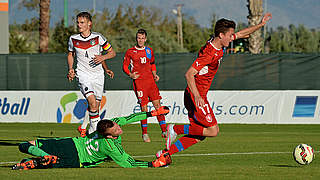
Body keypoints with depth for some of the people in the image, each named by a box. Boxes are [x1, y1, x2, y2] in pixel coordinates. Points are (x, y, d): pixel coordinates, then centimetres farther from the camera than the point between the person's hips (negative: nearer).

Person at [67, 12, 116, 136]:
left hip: (98, 74, 1)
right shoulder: (73, 39, 0)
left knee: (95, 106, 5)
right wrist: (71, 69, 4)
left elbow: (112, 52, 3)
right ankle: (94, 129, -16)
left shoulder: (98, 37, -4)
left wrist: (103, 57, -17)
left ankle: (84, 127, 24)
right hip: (82, 74, -1)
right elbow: (70, 54, 18)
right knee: (92, 103, -22)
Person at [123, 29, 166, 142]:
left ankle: (164, 131, 0)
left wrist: (155, 75, 11)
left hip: (150, 81, 4)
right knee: (144, 108, -6)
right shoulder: (130, 52, 3)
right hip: (139, 82, -4)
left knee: (157, 105, -3)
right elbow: (125, 66, 6)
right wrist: (130, 74, -12)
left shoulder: (149, 51, 14)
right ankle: (144, 134, 5)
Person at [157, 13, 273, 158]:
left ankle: (165, 153, 8)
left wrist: (261, 24, 17)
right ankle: (175, 129, -4)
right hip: (196, 95, -9)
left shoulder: (218, 43, 5)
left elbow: (242, 34, 21)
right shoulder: (209, 53, -23)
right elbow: (189, 74, -26)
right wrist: (197, 96, -35)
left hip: (197, 95, 9)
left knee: (198, 136, 8)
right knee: (213, 131, -10)